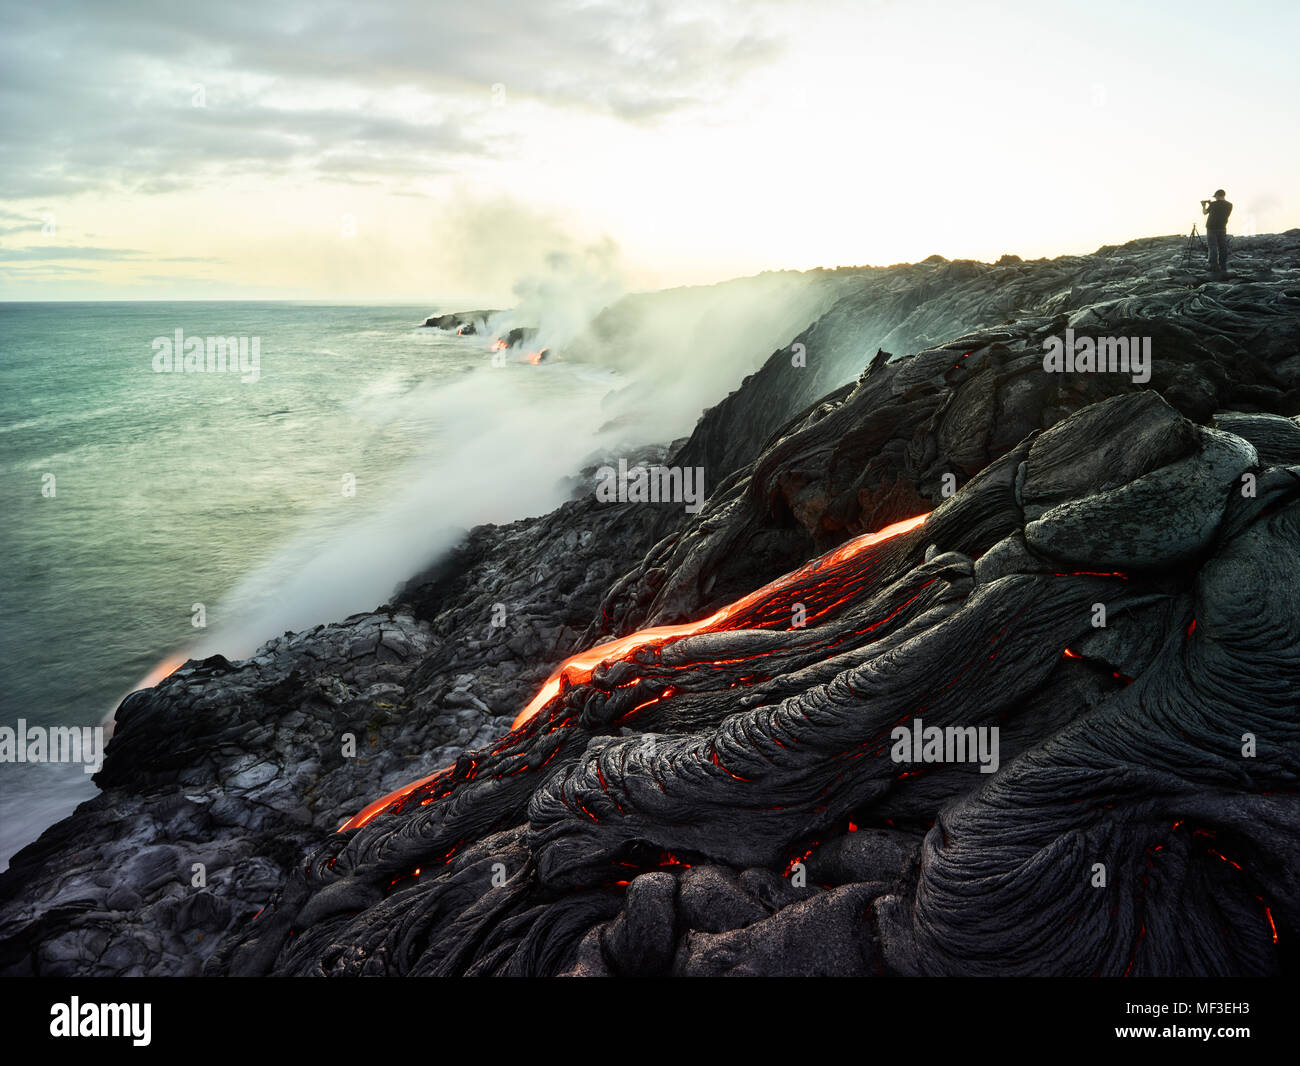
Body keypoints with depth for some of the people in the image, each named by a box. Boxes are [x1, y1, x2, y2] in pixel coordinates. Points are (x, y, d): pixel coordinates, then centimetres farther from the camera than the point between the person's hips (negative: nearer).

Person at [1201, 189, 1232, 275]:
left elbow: (1205, 213, 6)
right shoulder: (1229, 205, 3)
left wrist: (1204, 206, 26)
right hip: (1222, 229, 4)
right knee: (1223, 249, 9)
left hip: (1211, 229, -4)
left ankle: (1214, 268, -11)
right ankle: (1223, 269, 8)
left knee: (1213, 249, -4)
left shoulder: (1213, 204, -9)